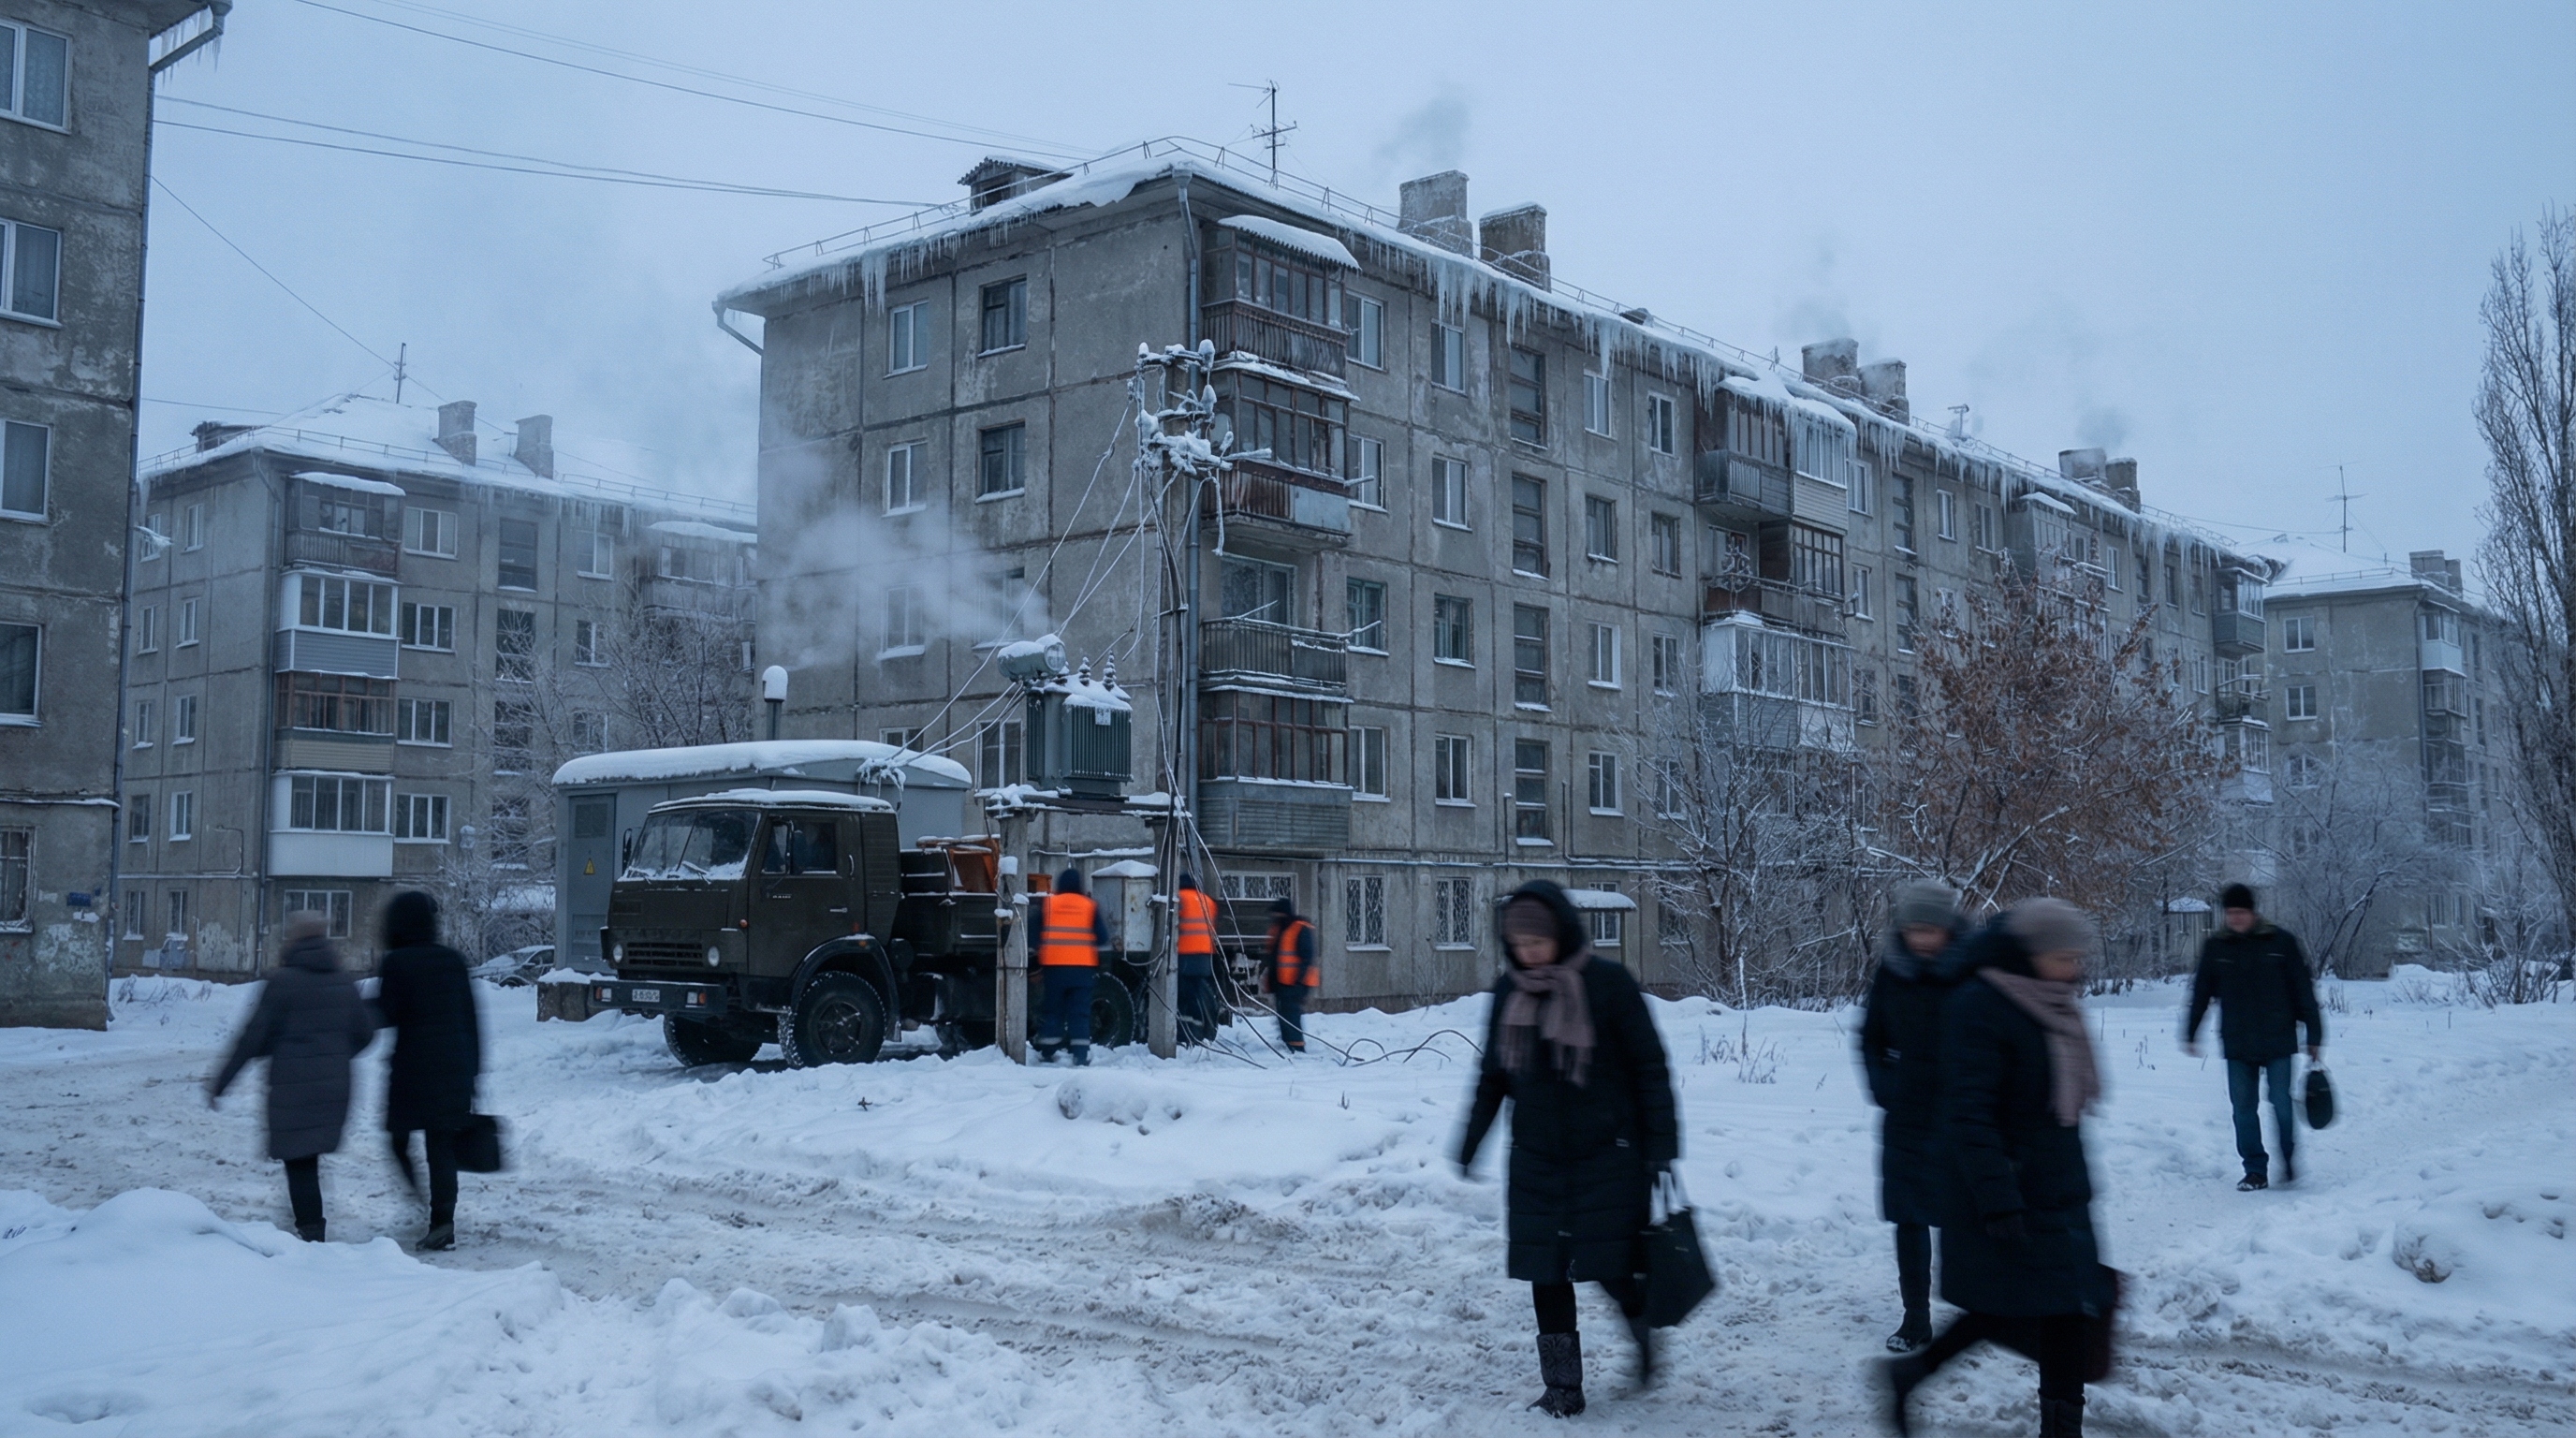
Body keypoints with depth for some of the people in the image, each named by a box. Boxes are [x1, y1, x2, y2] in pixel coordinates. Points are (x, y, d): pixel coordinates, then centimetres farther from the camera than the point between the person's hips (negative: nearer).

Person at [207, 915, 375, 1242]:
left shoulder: (282, 981, -9)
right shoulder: (344, 981, 7)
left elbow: (253, 1038, -9)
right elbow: (365, 1033, 11)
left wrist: (220, 1082, -1)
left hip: (292, 1086, -5)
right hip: (335, 1088, 5)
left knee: (298, 1162, 1)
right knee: (310, 1160, 16)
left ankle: (310, 1231, -2)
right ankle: (312, 1227, 18)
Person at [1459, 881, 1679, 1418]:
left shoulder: (1608, 984, -10)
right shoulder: (1508, 991, 2)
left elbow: (1649, 1067, -6)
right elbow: (1492, 1075, 13)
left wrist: (1661, 1143, -8)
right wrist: (1471, 1141, 14)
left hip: (1607, 1156, -4)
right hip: (1537, 1159, 4)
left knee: (1611, 1268, 0)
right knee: (1546, 1273, 4)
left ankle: (1643, 1328, 33)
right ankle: (1562, 1387, 17)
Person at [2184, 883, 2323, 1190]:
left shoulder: (2281, 942, -3)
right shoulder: (2215, 947, 3)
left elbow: (2304, 990, 1)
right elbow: (2201, 993, 12)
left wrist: (2313, 1035, 1)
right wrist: (2190, 1034, 13)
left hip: (2278, 1041, -2)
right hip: (2236, 1046, 2)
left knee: (2282, 1105, 1)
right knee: (2243, 1108, 2)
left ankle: (2288, 1162, 22)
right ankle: (2255, 1170, 11)